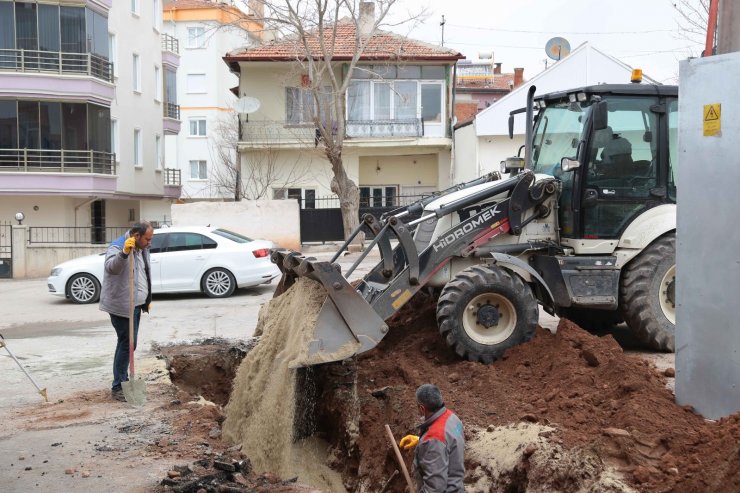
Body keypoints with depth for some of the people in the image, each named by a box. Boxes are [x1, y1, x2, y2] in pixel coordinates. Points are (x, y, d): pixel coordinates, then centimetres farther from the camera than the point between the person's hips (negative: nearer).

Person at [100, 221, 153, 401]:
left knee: (128, 344, 16)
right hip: (121, 305, -9)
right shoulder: (117, 247, -17)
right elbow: (111, 267, -38)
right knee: (127, 344, -10)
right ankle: (118, 387, -5)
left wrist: (146, 299, 29)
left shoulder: (141, 249, 12)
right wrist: (124, 253, -55)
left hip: (135, 304, 9)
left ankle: (123, 382, 26)